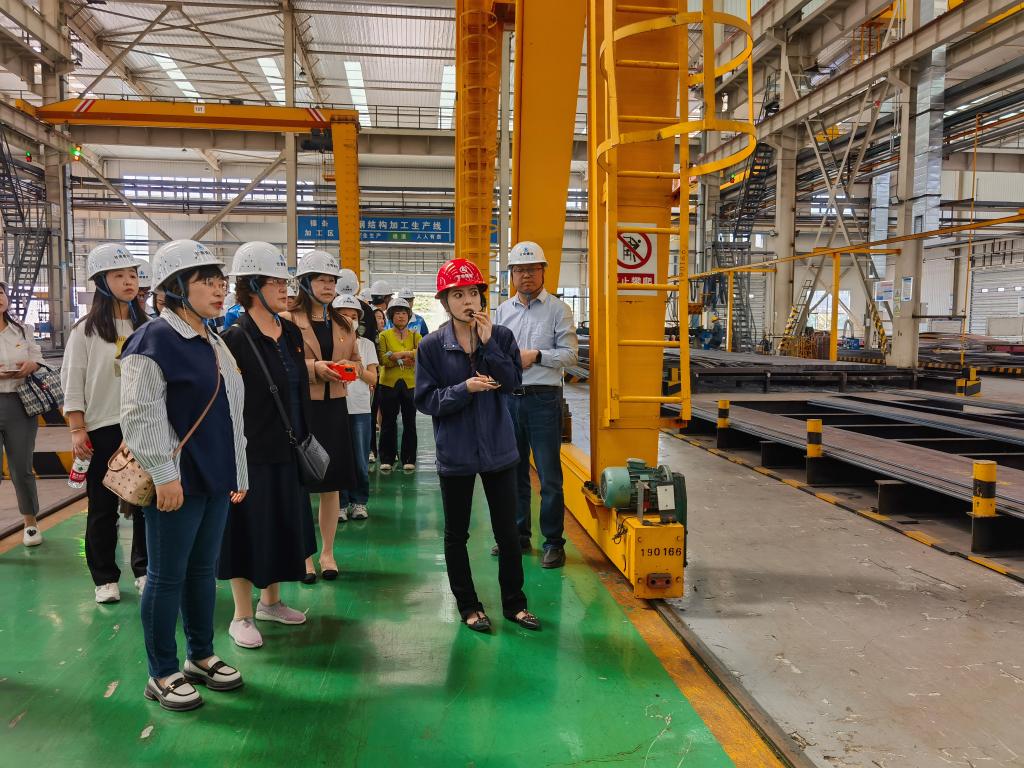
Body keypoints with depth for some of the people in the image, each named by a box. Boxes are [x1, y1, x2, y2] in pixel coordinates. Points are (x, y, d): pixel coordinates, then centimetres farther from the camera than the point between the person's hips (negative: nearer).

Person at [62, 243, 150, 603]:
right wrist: (77, 430, -8)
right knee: (103, 507, 7)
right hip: (103, 429, -2)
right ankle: (105, 577, 21)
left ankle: (145, 569, 24)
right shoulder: (86, 331, -2)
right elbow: (72, 384, -2)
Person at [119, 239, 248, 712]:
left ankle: (201, 656, 31)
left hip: (215, 479, 8)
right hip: (177, 482, -8)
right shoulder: (153, 340, -13)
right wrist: (164, 475, -18)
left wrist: (238, 474, 16)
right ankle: (162, 675, 18)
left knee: (204, 570, 17)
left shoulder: (214, 343, 13)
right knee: (167, 577, 4)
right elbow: (141, 417, -17)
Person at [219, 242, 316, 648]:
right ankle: (242, 616, 19)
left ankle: (270, 601, 34)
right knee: (248, 528, 4)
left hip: (288, 449, 7)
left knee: (284, 524, 16)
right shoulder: (236, 338, -15)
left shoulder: (291, 333, 7)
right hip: (251, 451, -7)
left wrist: (303, 439, 15)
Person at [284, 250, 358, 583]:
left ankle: (327, 552, 23)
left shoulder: (343, 324, 13)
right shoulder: (287, 320, -4)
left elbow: (356, 360, 17)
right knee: (300, 483, 2)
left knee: (332, 484, 10)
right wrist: (314, 367, -21)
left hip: (334, 408, 5)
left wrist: (348, 367, -5)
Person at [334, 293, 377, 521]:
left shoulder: (367, 344, 10)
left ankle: (359, 501, 18)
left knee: (360, 459, 4)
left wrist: (360, 370, -13)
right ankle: (340, 503, 13)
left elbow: (373, 379, 5)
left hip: (360, 409, 2)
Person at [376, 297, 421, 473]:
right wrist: (405, 359, -19)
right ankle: (387, 459, 13)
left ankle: (409, 459, 15)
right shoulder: (384, 335, 4)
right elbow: (382, 359, -10)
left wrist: (398, 354, -19)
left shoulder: (415, 336, 8)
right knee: (388, 422, 4)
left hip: (411, 384, 1)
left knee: (409, 422, 6)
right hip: (388, 384, -1)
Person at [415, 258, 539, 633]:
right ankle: (468, 606, 28)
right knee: (456, 534, 10)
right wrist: (465, 388, -21)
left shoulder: (501, 336, -1)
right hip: (455, 453, -1)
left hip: (498, 448, 1)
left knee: (507, 531, 10)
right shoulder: (432, 345, -5)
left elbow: (513, 380, -14)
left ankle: (514, 603, 27)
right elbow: (425, 400, -9)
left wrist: (488, 343, -21)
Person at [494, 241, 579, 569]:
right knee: (514, 471, 13)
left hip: (543, 399, -5)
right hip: (508, 398, 5)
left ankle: (553, 543, 9)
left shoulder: (558, 309, 0)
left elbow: (570, 354, -6)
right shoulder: (502, 310, 13)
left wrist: (535, 355, -14)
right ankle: (518, 535, 26)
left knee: (549, 475, -2)